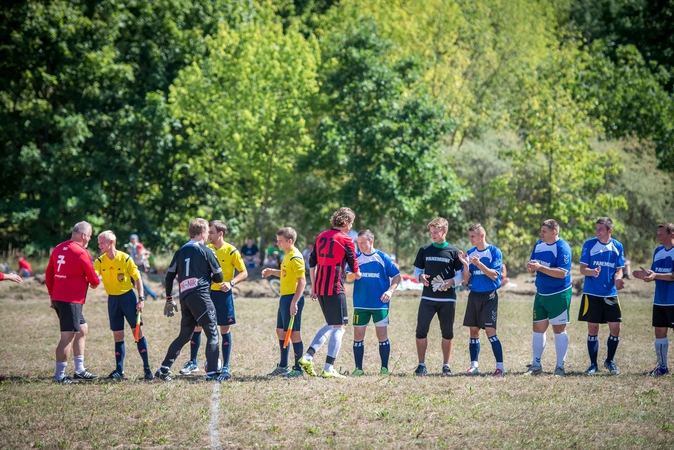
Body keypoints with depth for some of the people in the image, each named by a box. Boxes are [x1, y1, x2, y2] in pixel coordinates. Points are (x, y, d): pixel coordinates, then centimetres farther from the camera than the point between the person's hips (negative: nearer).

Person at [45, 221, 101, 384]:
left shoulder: (59, 248, 10)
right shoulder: (81, 253, -13)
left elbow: (48, 274, 15)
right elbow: (94, 281, -5)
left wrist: (52, 294, 23)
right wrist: (95, 282, 18)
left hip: (58, 297, 9)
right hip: (71, 300, -9)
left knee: (83, 328, 20)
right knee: (68, 336, -7)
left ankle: (79, 370, 23)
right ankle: (59, 376, -6)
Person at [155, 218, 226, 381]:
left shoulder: (181, 251, 16)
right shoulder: (206, 251, -1)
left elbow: (169, 276, 17)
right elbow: (219, 277, 2)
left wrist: (169, 299, 26)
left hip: (185, 299, 6)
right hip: (201, 296, -6)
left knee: (184, 336, 17)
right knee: (213, 334, -2)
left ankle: (164, 369, 13)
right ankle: (213, 372, -11)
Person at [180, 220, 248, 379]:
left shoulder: (231, 251, -7)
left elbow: (244, 273, -5)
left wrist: (231, 283, -20)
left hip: (223, 294, -4)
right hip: (206, 293, 4)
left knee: (225, 330, 0)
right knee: (196, 327, 3)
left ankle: (225, 367, 7)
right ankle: (193, 363, 15)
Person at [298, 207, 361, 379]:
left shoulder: (322, 236, 13)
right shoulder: (346, 240, -6)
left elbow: (312, 263, 14)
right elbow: (354, 268, 1)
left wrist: (313, 287, 20)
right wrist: (357, 275, 24)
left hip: (319, 287, 7)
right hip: (335, 288, -7)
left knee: (331, 325, 19)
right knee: (339, 326, -2)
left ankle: (307, 357, 8)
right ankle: (328, 369, -9)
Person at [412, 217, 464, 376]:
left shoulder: (453, 251, 2)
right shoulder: (424, 250, 7)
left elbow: (461, 274, 5)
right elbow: (417, 270, 13)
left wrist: (452, 281, -15)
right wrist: (420, 277, -9)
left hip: (448, 298, -1)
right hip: (428, 297, 1)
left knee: (447, 333, 5)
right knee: (421, 330, -8)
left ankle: (446, 366, 14)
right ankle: (421, 365, 1)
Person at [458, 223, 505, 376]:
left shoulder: (494, 252, -6)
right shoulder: (470, 253, 7)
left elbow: (494, 275, -13)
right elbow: (466, 280, 6)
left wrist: (479, 264, -24)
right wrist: (466, 265, -12)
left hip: (489, 296, -5)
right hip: (474, 295, 5)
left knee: (490, 330, -12)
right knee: (474, 330, 7)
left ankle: (500, 366, -11)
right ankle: (474, 365, 12)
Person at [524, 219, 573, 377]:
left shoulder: (562, 248, -15)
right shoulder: (539, 245, 8)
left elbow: (562, 273, -23)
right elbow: (532, 267, 14)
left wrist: (540, 267, -26)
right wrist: (530, 267, -11)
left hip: (559, 295, -7)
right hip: (541, 294, 7)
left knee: (559, 329, -2)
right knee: (538, 328, 9)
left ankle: (560, 367, 5)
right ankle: (536, 365, 16)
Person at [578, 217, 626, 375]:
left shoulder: (617, 246, 4)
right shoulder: (589, 244, -2)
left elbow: (619, 270, 9)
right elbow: (582, 269, -3)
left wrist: (617, 279, -14)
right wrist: (592, 272, -25)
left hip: (611, 294, 2)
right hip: (592, 294, -2)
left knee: (616, 328, -2)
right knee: (592, 329, 2)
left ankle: (610, 361, 18)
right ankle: (593, 364, 14)